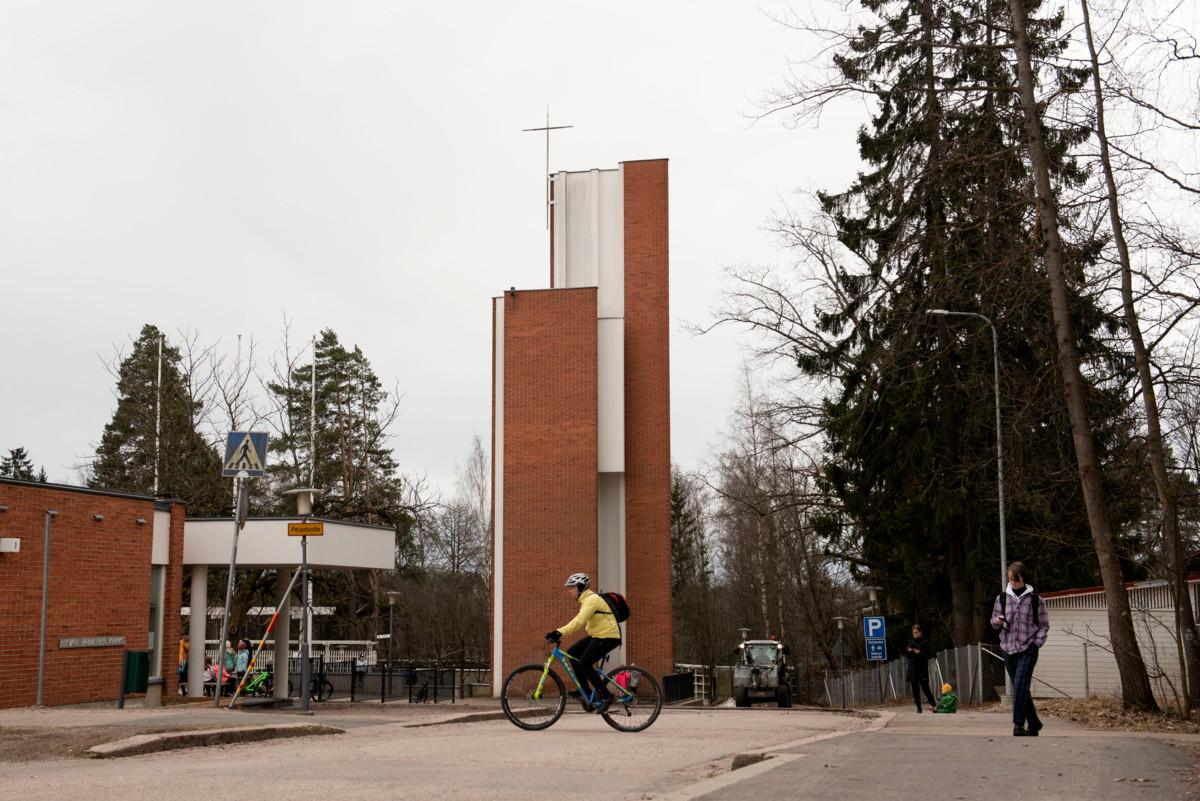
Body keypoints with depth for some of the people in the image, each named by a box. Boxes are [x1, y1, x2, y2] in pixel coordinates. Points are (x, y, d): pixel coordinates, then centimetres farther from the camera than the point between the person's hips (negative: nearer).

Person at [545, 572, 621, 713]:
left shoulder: (592, 600, -18)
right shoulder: (585, 600, 15)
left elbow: (579, 622, -30)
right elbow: (579, 621, 15)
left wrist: (560, 632, -36)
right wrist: (558, 632, 7)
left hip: (608, 637, -10)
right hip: (597, 635, 10)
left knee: (584, 664, -13)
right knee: (572, 652, 5)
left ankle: (606, 696, -6)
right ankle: (585, 690, 9)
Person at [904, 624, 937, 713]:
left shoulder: (925, 642, -3)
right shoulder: (910, 642, 11)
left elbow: (930, 655, -6)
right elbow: (906, 656, 16)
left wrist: (920, 653, -17)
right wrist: (908, 651, -5)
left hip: (922, 669, -5)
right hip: (912, 669, 5)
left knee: (925, 688, -8)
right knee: (915, 690, 4)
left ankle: (933, 704, 4)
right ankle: (919, 708, 9)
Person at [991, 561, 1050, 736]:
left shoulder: (1034, 599, 0)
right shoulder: (1002, 598, 6)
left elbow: (1044, 625, 5)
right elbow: (994, 621, 14)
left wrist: (1037, 642, -7)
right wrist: (997, 621, -9)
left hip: (1028, 649, -4)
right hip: (1008, 648, 4)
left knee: (1021, 685, -18)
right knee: (1020, 688, 9)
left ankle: (1019, 723, -17)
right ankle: (1034, 723, 23)